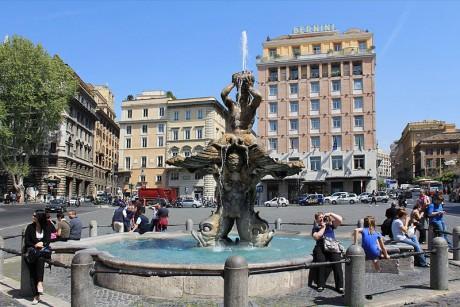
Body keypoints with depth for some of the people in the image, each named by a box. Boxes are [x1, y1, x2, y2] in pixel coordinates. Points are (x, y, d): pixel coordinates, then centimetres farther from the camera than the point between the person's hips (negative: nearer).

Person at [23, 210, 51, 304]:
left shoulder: (46, 227, 7)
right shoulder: (30, 227, 8)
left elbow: (48, 241, 4)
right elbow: (26, 242, 5)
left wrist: (42, 244, -14)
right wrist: (35, 245, -10)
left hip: (43, 248, -1)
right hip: (31, 249, 1)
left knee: (40, 257, -36)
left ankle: (40, 282, -36)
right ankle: (36, 296, -20)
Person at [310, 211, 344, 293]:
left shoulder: (330, 225, 17)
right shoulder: (315, 228, 14)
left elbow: (340, 220, 5)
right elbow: (317, 237, -6)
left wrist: (330, 214, 0)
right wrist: (323, 227, -1)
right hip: (321, 247, -1)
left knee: (337, 262, -22)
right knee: (321, 261, -26)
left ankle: (339, 286, -14)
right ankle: (320, 285, -14)